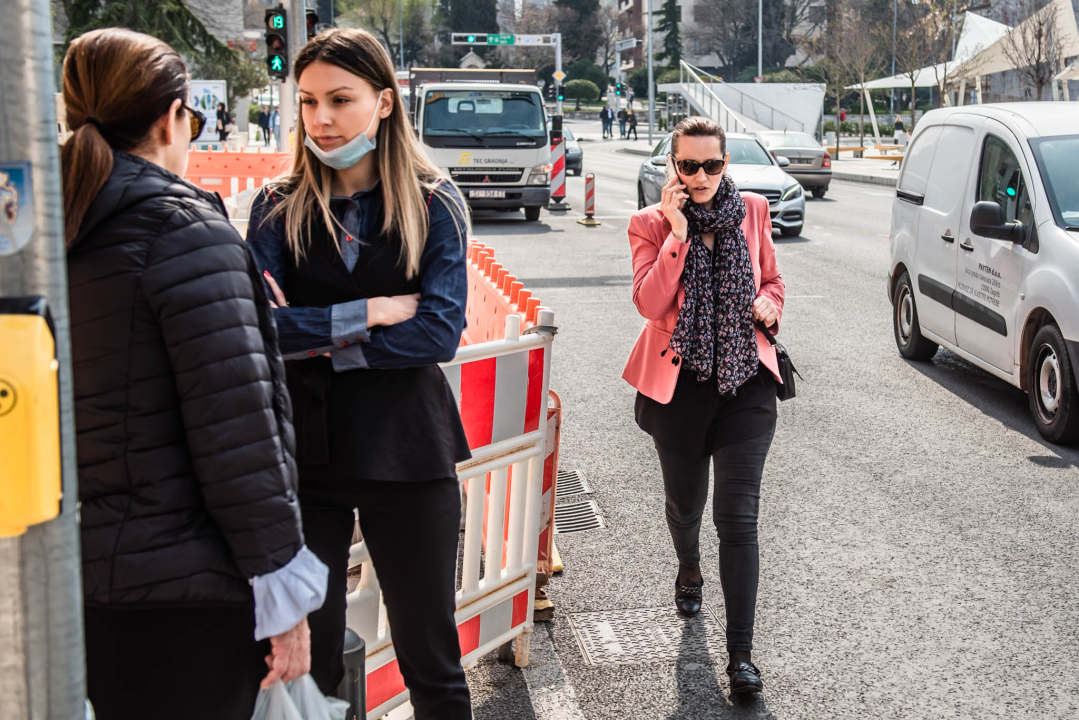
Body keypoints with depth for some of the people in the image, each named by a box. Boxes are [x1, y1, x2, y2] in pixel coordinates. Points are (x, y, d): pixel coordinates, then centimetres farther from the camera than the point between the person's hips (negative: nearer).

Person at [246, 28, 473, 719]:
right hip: (299, 450, 1)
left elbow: (440, 332, -12)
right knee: (305, 661, 9)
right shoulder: (279, 208, 4)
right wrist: (370, 312, -13)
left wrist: (315, 339, -12)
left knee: (432, 660, 9)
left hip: (406, 451, -1)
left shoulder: (434, 205, 0)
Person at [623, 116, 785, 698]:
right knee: (685, 502, 17)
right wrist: (678, 234, -21)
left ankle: (741, 654, -3)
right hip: (680, 384, 0)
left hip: (745, 384, 0)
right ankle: (689, 569, 54)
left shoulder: (752, 211, 3)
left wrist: (769, 306, -5)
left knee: (738, 515, -7)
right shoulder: (651, 224, -3)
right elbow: (649, 303, -16)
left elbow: (771, 281, 17)